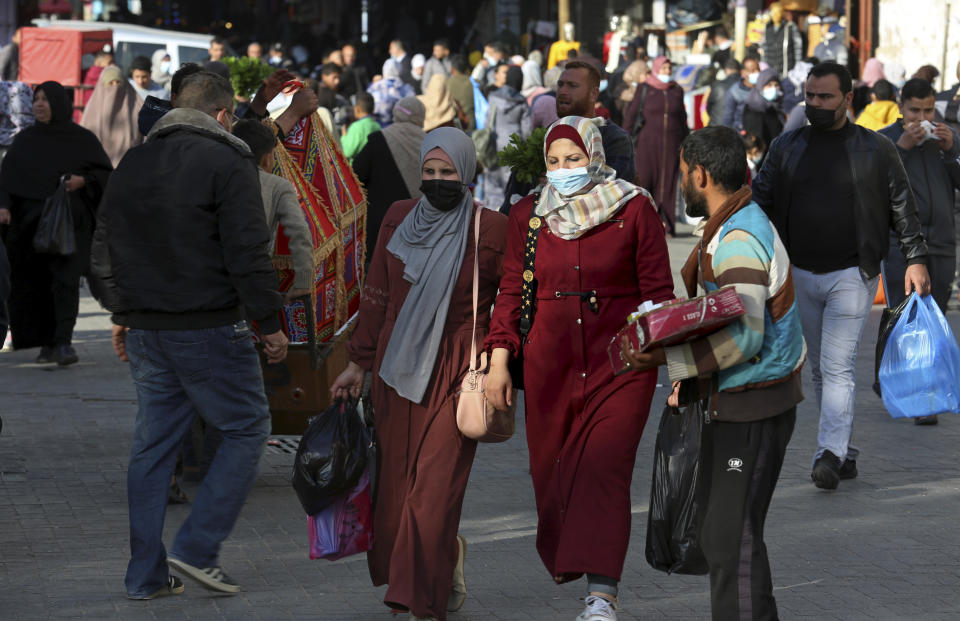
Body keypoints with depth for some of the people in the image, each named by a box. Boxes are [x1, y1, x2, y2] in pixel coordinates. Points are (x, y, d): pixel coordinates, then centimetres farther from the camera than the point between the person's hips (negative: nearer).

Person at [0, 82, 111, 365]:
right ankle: (47, 343, 9)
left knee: (65, 279, -14)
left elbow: (105, 173, 4)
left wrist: (83, 181, -15)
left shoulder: (83, 139, 3)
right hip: (29, 222, 3)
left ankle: (63, 342, -18)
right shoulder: (25, 140, 10)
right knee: (37, 284, 1)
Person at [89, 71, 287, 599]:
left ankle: (146, 573, 12)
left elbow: (104, 247, 17)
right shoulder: (226, 163, -9)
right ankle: (196, 549, -2)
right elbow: (248, 253, -14)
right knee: (246, 429, 6)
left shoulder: (132, 163, 12)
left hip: (145, 331, 7)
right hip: (210, 328, -7)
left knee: (153, 445, 11)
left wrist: (121, 313, 24)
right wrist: (269, 325, -7)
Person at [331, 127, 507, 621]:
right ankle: (448, 562, 32)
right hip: (398, 366, 5)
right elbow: (377, 296, 13)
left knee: (435, 485, -9)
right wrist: (358, 363, 14)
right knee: (395, 481, 7)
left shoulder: (491, 229, -4)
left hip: (457, 371, -5)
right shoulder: (399, 220, 7)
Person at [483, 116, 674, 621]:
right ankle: (564, 559, 32)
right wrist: (498, 361, 5)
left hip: (620, 362, -3)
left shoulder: (634, 209, 0)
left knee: (604, 467, -15)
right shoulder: (528, 215, 8)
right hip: (549, 365, 3)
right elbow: (511, 291, 12)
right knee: (551, 471, 7)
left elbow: (658, 291, 2)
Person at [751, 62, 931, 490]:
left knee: (837, 367, -13)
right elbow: (760, 202, 9)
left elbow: (902, 208, 4)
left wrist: (916, 259, -3)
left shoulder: (875, 150, 1)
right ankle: (845, 453, 19)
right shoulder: (786, 148, 8)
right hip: (799, 275, 4)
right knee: (819, 369, 9)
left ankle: (830, 454, -17)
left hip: (851, 275, -4)